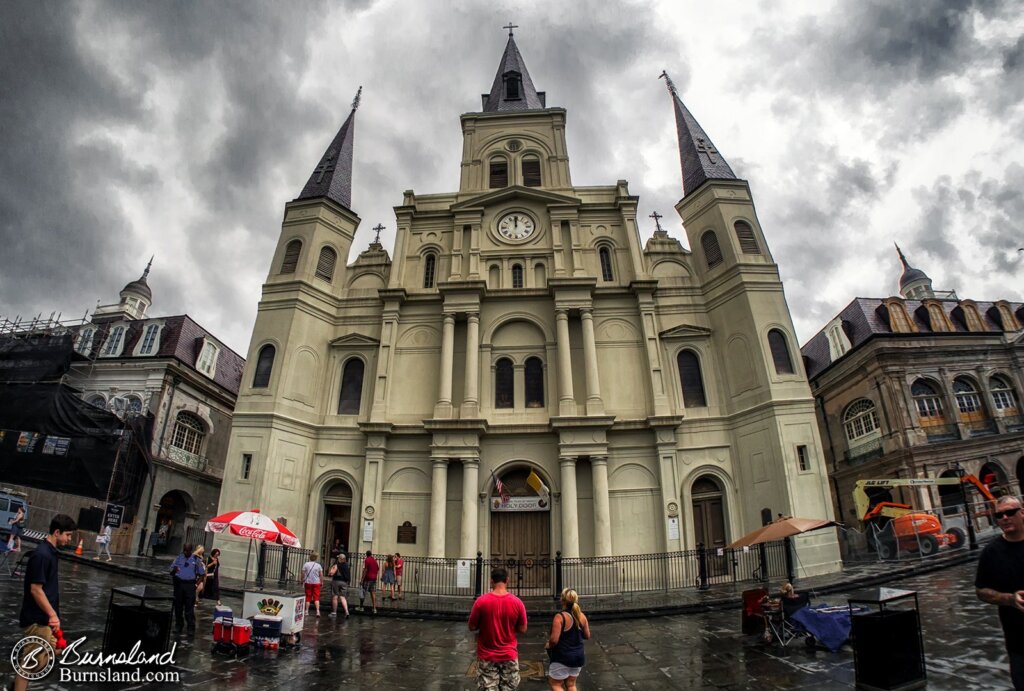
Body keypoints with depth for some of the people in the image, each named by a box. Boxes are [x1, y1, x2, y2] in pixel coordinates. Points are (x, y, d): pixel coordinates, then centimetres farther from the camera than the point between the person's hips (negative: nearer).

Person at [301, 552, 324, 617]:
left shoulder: (306, 564, -1)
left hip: (308, 582, 1)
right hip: (316, 583, -1)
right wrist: (322, 582, 8)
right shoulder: (318, 565, -2)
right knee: (316, 598, 1)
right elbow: (321, 575, -2)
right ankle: (318, 611, -9)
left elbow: (303, 573, -2)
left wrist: (302, 581, 10)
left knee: (308, 597, 11)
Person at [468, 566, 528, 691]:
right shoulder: (517, 602, -10)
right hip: (509, 655, 1)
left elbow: (472, 627, -6)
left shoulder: (481, 601, -14)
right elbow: (523, 629, -3)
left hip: (487, 656, -1)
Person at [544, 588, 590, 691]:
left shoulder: (560, 617, -20)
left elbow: (554, 640, -24)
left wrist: (548, 645, -4)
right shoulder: (582, 616, -1)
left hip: (562, 657, -6)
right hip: (578, 655, 6)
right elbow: (587, 636, 9)